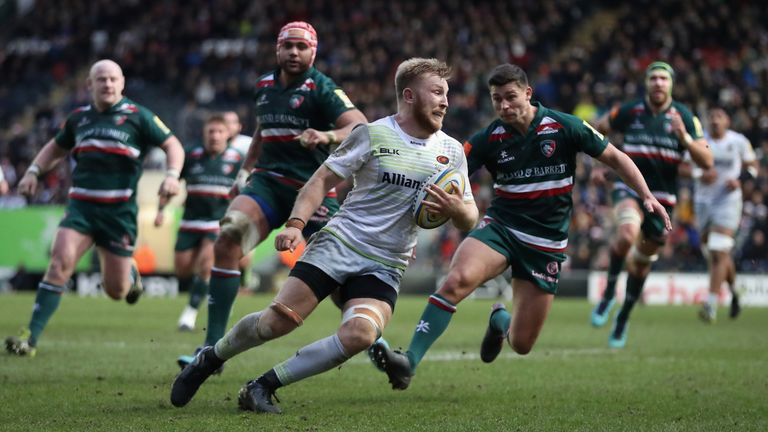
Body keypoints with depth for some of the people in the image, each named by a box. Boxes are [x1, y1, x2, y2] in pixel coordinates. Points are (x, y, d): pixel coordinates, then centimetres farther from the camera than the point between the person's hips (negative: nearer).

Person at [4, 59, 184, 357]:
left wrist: (172, 175, -18)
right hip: (81, 206, 2)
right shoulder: (79, 118, 11)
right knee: (60, 261, -21)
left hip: (119, 210, -2)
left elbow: (172, 145, 1)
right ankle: (30, 337, -20)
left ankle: (130, 274, 43)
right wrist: (34, 171, 11)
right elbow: (56, 148, 27)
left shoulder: (138, 117, -1)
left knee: (116, 291, 3)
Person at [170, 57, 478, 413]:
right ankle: (209, 359, 17)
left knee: (360, 334, -26)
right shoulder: (373, 134, -3)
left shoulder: (452, 151, 6)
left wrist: (456, 210, -14)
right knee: (278, 321, -14)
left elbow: (469, 219, 10)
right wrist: (295, 224, -15)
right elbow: (323, 180, 1)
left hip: (384, 267, 2)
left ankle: (263, 386, -12)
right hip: (337, 244, -2)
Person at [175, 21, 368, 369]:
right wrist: (245, 169, 23)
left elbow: (361, 127, -22)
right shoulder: (264, 86, 11)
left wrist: (328, 135, -40)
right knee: (228, 238, -21)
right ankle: (213, 346, -20)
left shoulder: (321, 88, -7)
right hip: (268, 183, 4)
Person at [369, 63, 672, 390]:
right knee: (457, 279, -33)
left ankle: (501, 320, 40)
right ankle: (409, 363, -33)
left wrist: (647, 196, -7)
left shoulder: (564, 127, -8)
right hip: (500, 226, 0)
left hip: (546, 243, 0)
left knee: (521, 344, 0)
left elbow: (614, 157, 1)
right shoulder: (488, 139, -4)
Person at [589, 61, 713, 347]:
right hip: (629, 187, -2)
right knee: (628, 234, -33)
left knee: (642, 262, 12)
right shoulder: (630, 111, -4)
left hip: (663, 197, 2)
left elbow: (706, 161, -9)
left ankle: (623, 318, 33)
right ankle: (608, 293, -11)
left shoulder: (684, 117, -4)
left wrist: (685, 138, -24)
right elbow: (597, 129, 14)